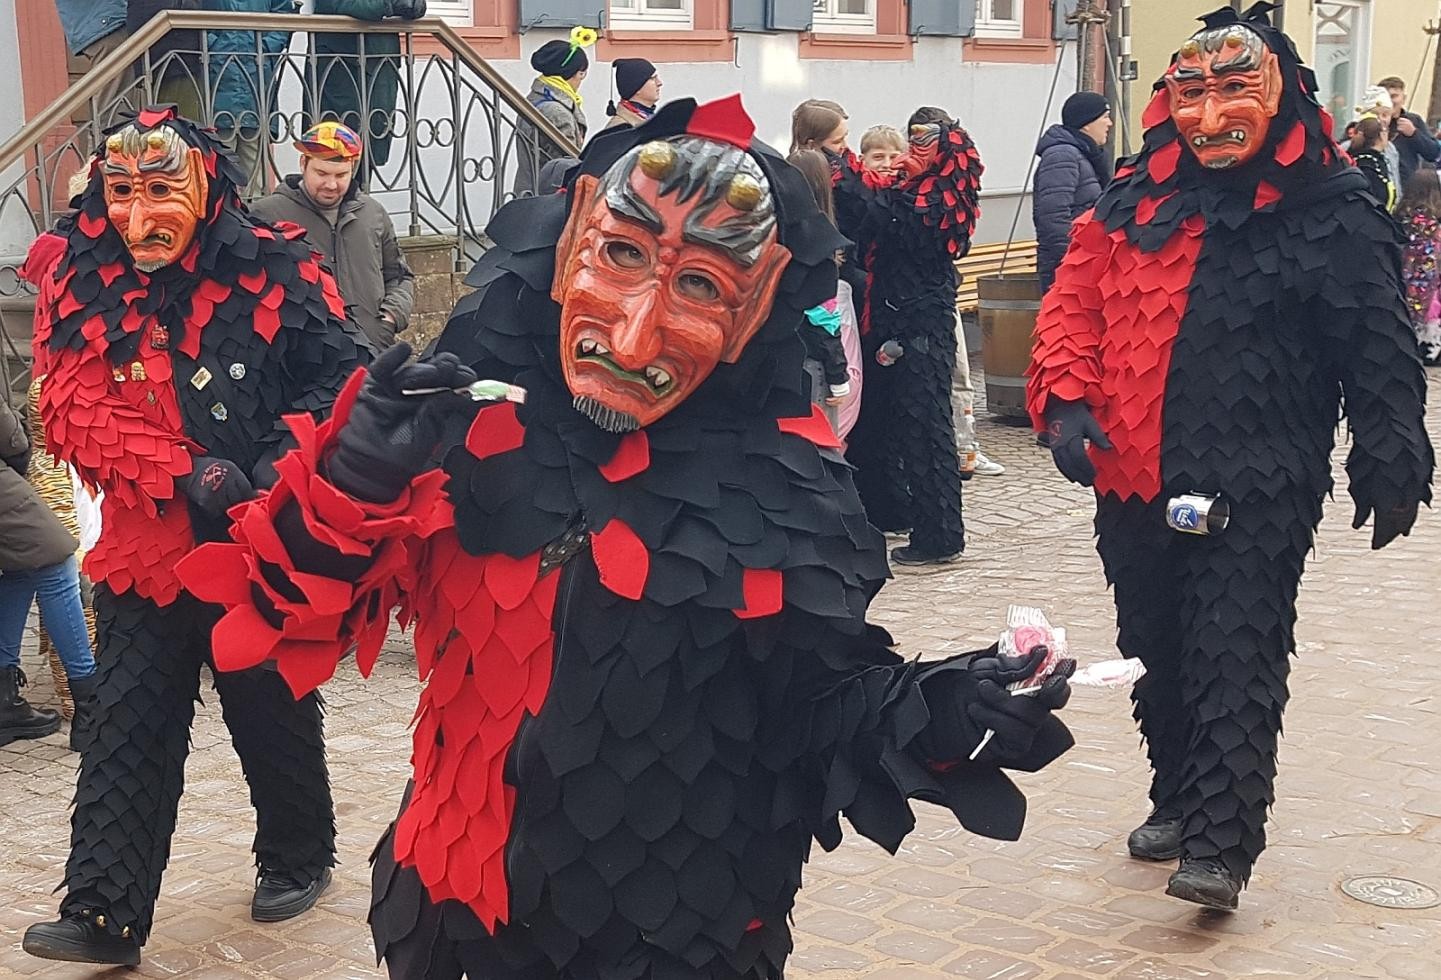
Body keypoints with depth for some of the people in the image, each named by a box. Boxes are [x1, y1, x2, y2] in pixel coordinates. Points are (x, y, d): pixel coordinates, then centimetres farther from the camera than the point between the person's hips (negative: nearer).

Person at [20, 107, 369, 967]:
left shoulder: (273, 271, -9)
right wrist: (185, 470, -20)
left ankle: (299, 857, 36)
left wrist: (281, 462, -19)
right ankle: (104, 912, 4)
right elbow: (74, 409, -7)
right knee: (127, 728, 0)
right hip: (146, 547, 2)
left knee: (276, 711, 15)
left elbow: (344, 373, -6)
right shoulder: (81, 286, -1)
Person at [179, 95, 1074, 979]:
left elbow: (822, 700, -9)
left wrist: (919, 718, -28)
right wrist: (345, 491, -26)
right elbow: (298, 619, -9)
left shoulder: (780, 487, -15)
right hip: (461, 906, 2)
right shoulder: (467, 412, -11)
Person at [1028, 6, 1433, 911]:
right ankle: (1179, 798, 34)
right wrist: (1065, 400, -7)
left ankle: (1220, 842, -2)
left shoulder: (1333, 212, -4)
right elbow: (1075, 301, 8)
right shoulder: (1135, 200, 7)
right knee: (1160, 653, 16)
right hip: (1136, 480, 5)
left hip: (1259, 488, -5)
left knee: (1236, 659, -7)